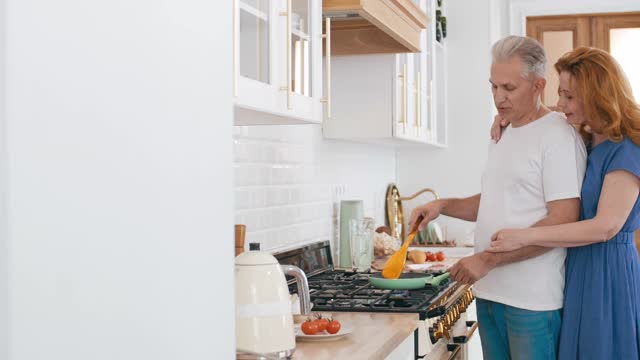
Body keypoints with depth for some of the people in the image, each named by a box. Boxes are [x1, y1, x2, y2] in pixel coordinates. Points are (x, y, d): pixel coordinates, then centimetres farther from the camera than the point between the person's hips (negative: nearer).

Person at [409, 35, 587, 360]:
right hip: (489, 292, 8)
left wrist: (489, 259, -20)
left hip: (533, 299, -8)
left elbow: (563, 222, -18)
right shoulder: (503, 136, 15)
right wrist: (443, 206, 7)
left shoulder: (559, 136, -12)